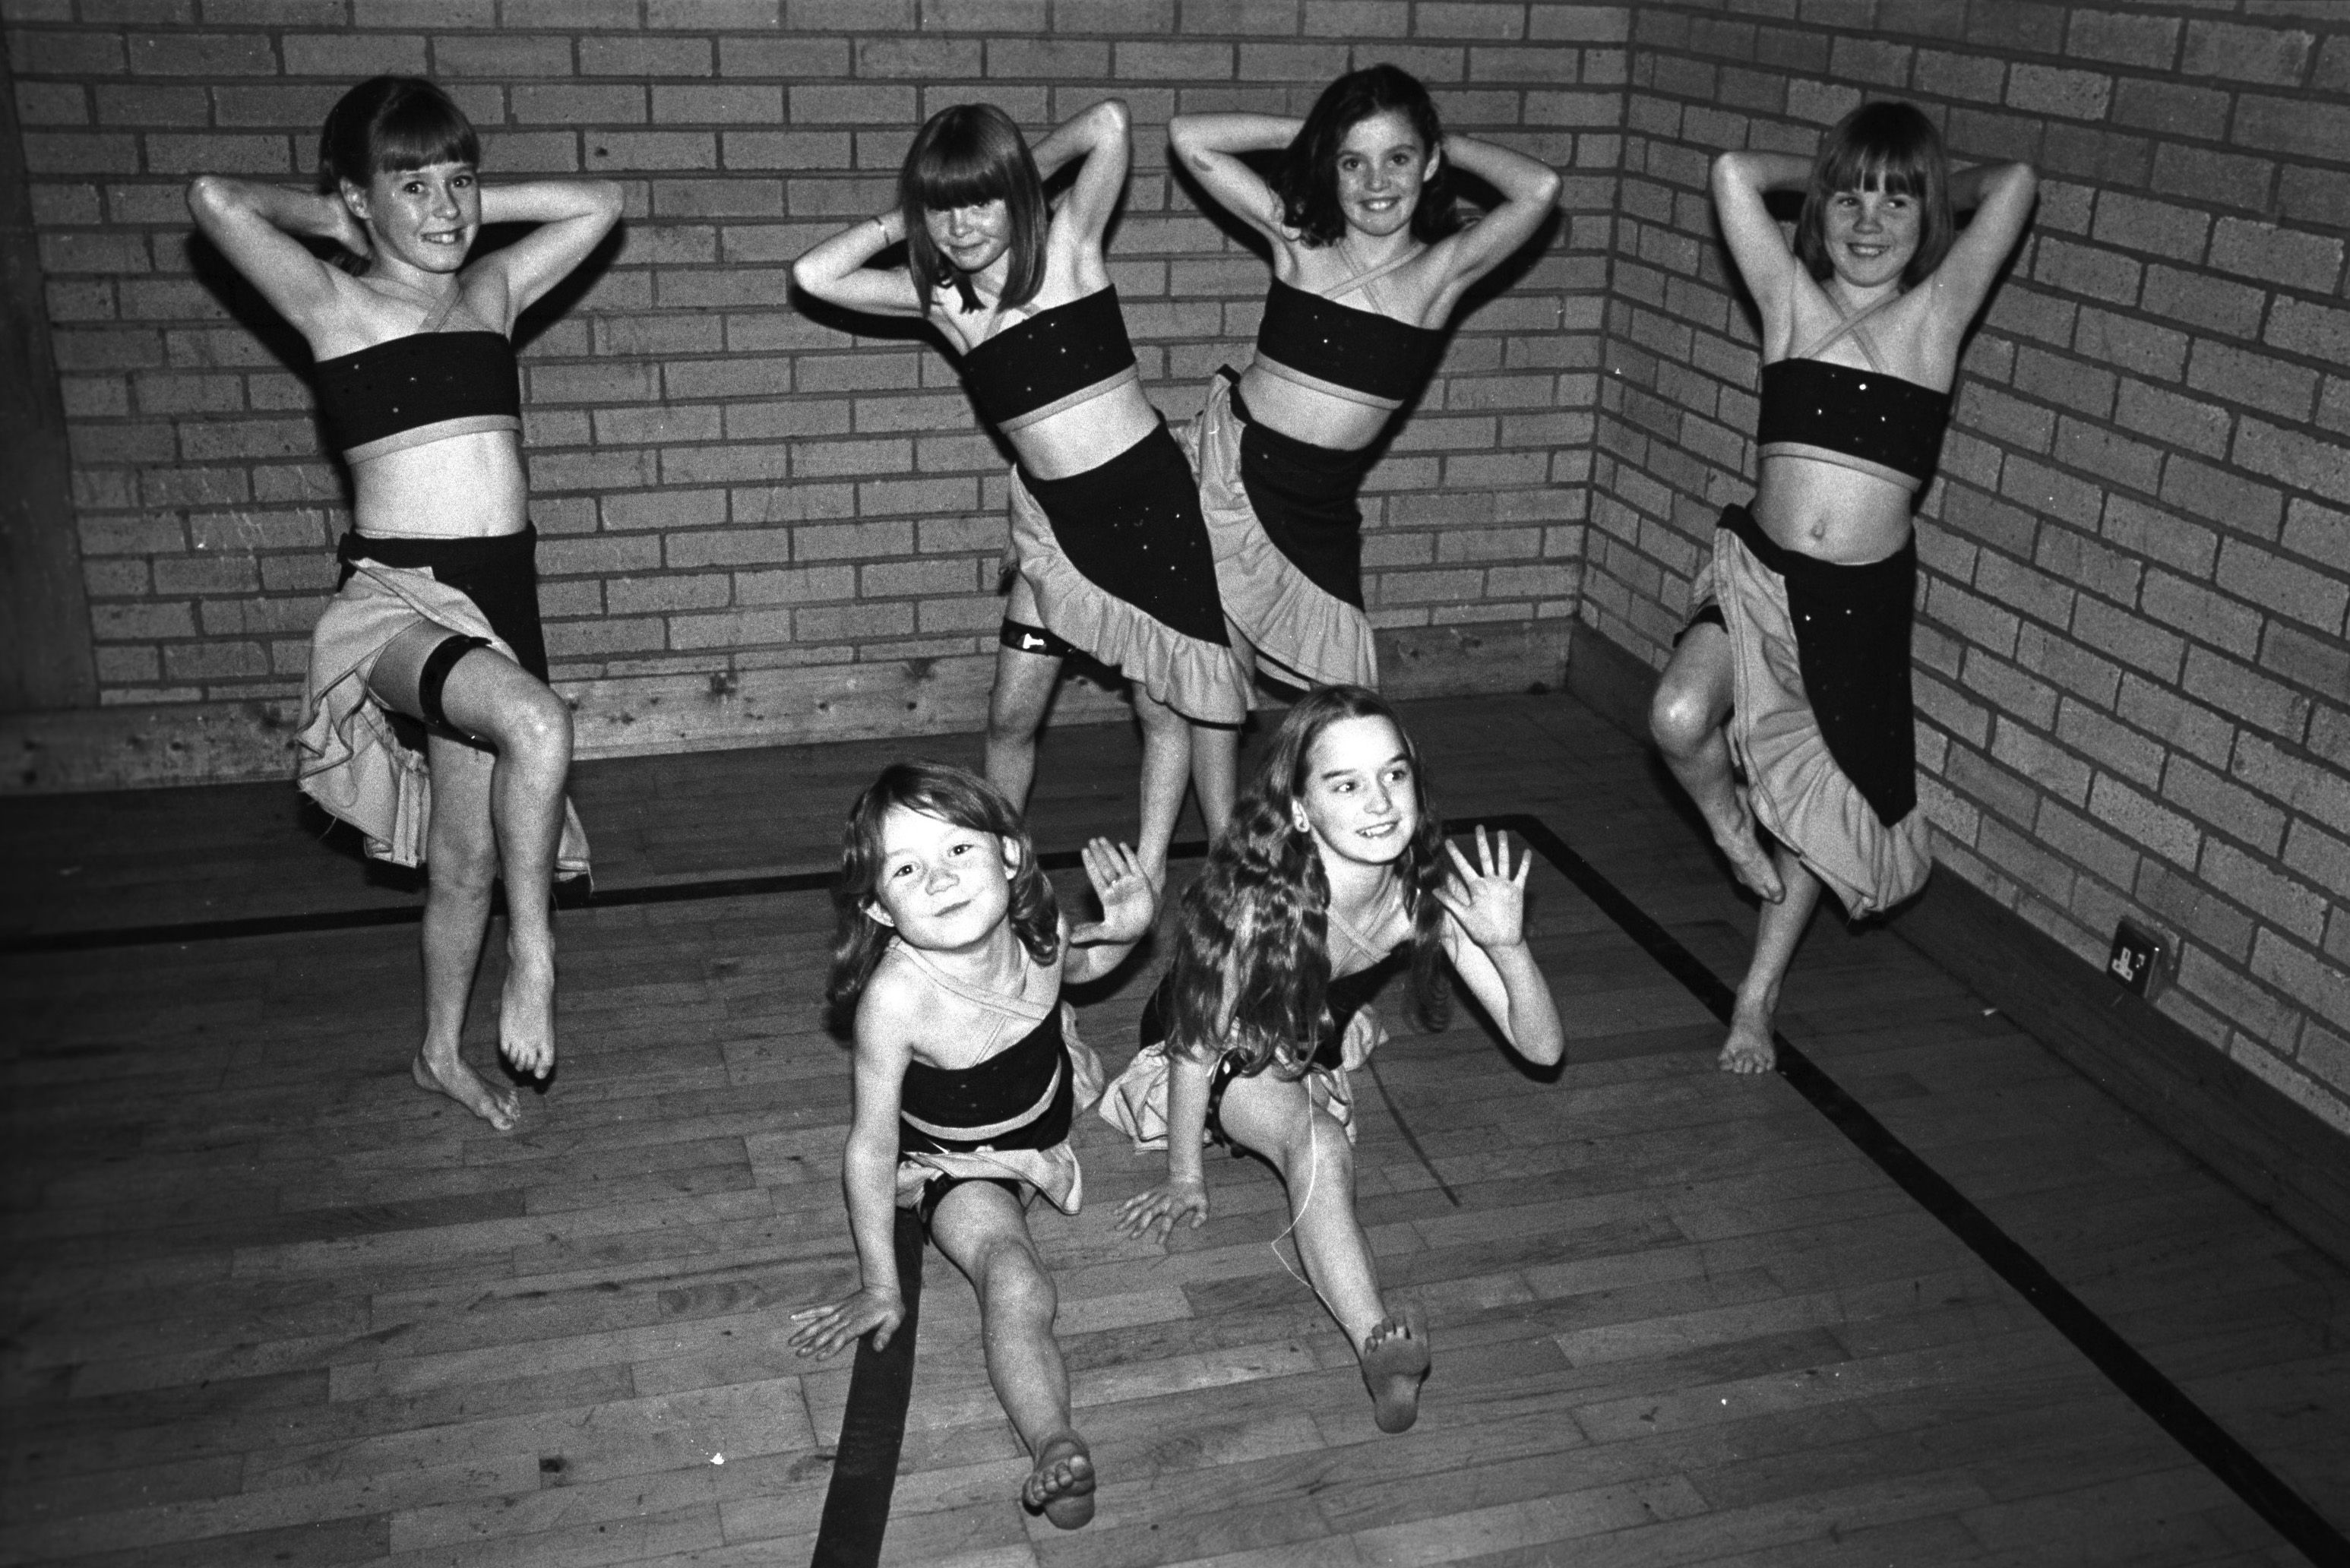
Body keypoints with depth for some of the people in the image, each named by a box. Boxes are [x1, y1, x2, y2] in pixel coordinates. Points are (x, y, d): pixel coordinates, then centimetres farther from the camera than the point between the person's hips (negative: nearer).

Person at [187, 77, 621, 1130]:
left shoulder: (492, 291, 12)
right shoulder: (336, 305, -2)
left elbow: (598, 203, 18)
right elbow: (214, 199, -17)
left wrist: (474, 205, 14)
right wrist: (331, 217, 1)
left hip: (498, 597, 6)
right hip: (397, 597, -6)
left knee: (466, 857, 14)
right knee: (538, 726, -36)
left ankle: (440, 1054, 33)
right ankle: (532, 955, -17)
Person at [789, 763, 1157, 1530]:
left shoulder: (1031, 925, -24)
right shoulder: (896, 997, -38)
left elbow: (1081, 963, 5)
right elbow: (870, 1146, -24)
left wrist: (1129, 926, -19)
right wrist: (880, 1286, -15)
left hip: (1053, 1113, 8)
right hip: (961, 1168, -8)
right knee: (1017, 1292, -29)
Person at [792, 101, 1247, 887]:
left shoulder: (1068, 247, -6)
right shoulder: (941, 298, 3)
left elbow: (1108, 123, -18)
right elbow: (814, 275, -5)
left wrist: (1023, 168, -2)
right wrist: (905, 221, 0)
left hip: (1152, 500, -3)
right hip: (1054, 520, 4)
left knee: (1172, 705, 6)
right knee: (1011, 717, 6)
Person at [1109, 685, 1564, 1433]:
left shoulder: (1430, 893, -26)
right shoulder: (1253, 902, -39)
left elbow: (1542, 1047, -23)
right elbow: (1197, 1046, -23)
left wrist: (1508, 945, -42)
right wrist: (1184, 1180, -11)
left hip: (1311, 1048, 10)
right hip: (1219, 1055, -9)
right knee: (1317, 1142, -30)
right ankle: (1378, 1346, -45)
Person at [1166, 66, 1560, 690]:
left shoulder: (1442, 270, -3)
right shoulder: (1297, 238, -1)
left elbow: (1541, 188, -20)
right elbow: (1189, 136, -5)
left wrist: (1447, 144, -4)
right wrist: (1303, 132, -1)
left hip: (1319, 514, 1)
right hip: (1227, 468, -1)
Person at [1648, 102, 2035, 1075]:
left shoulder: (1937, 311, -2)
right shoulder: (1791, 299, -1)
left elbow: (2014, 184, -11)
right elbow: (1733, 173, -11)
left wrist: (1938, 188, 7)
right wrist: (1822, 176, 5)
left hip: (1864, 595, 1)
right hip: (1760, 571, 0)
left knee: (1820, 808, 11)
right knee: (1680, 720, -27)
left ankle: (1757, 997, 31)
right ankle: (1728, 823, 10)